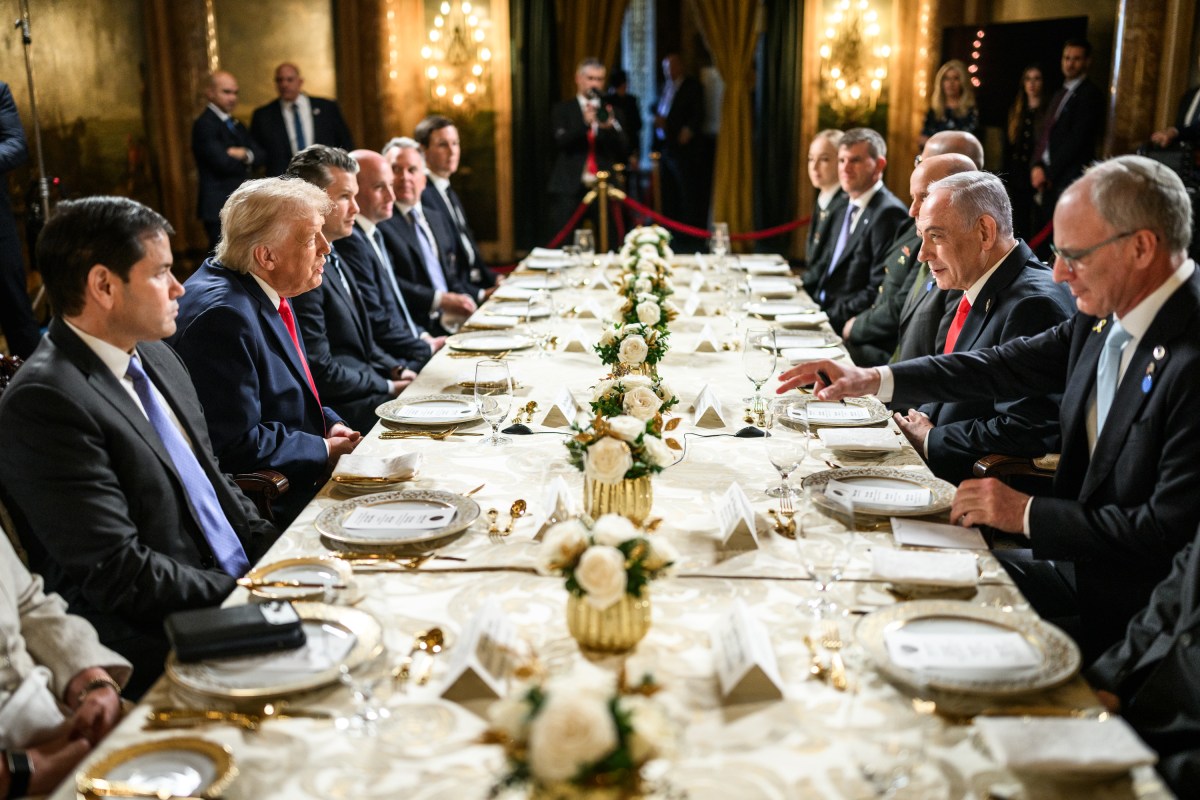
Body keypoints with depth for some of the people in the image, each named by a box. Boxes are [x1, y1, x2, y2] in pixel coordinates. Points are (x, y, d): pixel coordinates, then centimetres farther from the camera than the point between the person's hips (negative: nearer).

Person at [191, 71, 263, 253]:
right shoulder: (204, 125, -9)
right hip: (219, 206, -8)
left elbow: (259, 154, 8)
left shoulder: (236, 125, 19)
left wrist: (244, 154, -14)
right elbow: (222, 162, -19)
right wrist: (245, 162, 0)